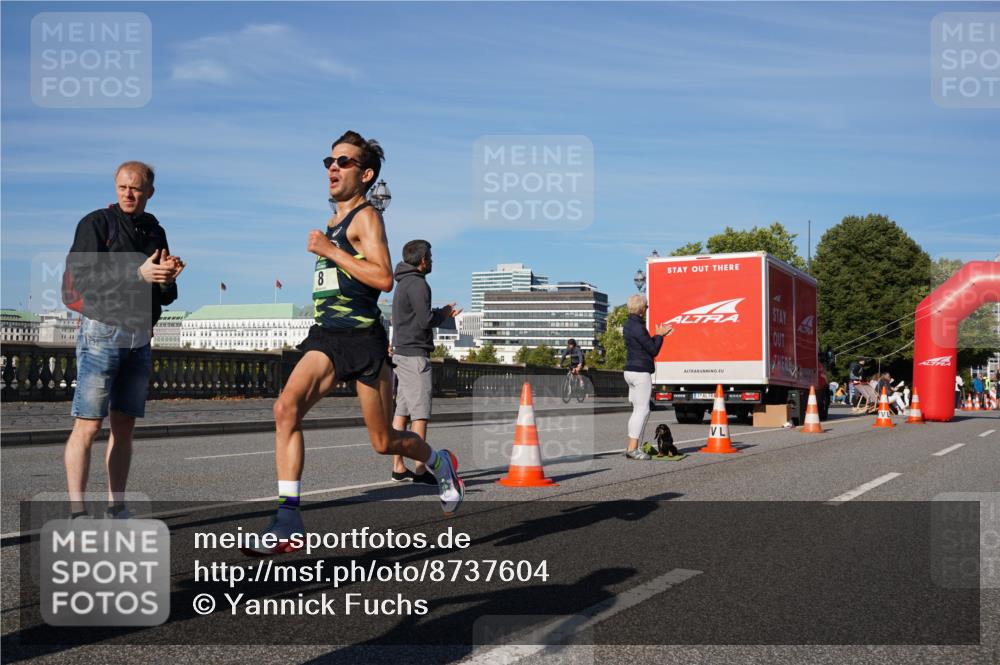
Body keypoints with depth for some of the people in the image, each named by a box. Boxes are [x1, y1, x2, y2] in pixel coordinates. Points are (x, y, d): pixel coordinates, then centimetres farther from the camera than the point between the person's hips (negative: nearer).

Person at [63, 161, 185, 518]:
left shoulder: (155, 231, 14)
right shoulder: (96, 223, -3)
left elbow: (166, 296, 16)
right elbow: (82, 278, -14)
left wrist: (168, 279, -7)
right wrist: (137, 273, -22)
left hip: (140, 339, 6)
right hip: (102, 332, -6)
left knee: (124, 426, 7)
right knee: (87, 425, -8)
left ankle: (116, 508, 12)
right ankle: (77, 512, -6)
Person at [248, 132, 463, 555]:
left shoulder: (366, 216, -7)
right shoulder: (333, 222, 19)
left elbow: (384, 278, -21)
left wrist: (329, 251, -19)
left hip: (361, 338, -7)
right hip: (326, 337, 7)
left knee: (383, 441, 4)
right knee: (286, 407, -17)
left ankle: (440, 463, 36)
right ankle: (288, 520, -18)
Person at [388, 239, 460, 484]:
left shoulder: (403, 283, 18)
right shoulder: (417, 283, -13)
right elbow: (425, 321, -18)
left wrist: (443, 314, 16)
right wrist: (443, 313, -1)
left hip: (401, 352, 10)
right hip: (415, 354, -10)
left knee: (401, 411, 9)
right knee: (420, 413, -8)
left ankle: (398, 467, 12)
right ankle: (419, 469, -8)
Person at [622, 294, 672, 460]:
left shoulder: (629, 324, 13)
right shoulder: (637, 327, -18)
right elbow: (653, 350, -12)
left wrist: (659, 334, 19)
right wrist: (659, 335, 3)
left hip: (631, 371, 10)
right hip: (641, 372, -10)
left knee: (637, 410, 13)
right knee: (642, 410, -7)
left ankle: (632, 447, 14)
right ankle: (633, 449, -9)